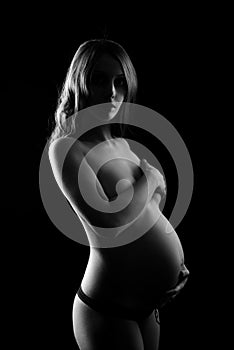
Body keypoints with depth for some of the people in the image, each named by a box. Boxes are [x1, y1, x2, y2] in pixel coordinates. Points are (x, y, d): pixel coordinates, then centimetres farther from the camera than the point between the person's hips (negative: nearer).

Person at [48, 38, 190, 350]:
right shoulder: (66, 148, -15)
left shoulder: (123, 145, 7)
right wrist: (151, 179, -13)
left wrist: (174, 261, 2)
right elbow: (105, 219, -28)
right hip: (109, 311, -7)